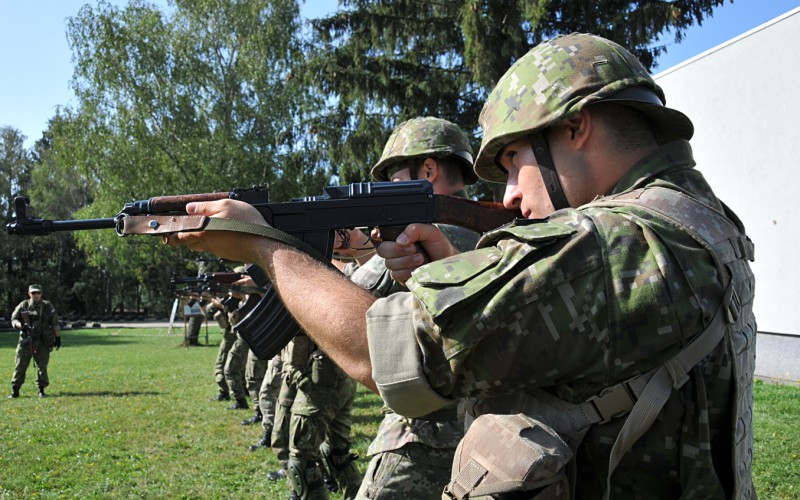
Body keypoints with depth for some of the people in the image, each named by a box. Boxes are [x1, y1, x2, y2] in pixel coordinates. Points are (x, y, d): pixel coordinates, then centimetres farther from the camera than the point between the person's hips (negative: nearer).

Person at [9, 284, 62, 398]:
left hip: (42, 342, -1)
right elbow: (14, 319, 6)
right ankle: (15, 391, 8)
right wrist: (21, 326, -15)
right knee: (20, 365, 1)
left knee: (42, 366, 0)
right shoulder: (23, 305, 5)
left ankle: (41, 390, 10)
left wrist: (58, 338, 1)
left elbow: (55, 323, 5)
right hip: (25, 341, 1)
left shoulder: (47, 306, 3)